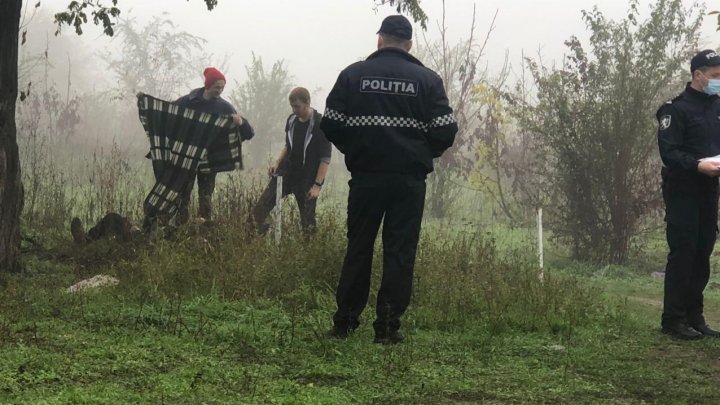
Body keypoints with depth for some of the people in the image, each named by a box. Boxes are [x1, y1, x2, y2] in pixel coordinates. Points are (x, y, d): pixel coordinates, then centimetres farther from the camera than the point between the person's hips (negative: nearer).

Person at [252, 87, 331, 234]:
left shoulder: (321, 124, -15)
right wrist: (277, 163, 3)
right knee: (259, 210, -3)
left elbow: (325, 158, -15)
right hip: (287, 171, 5)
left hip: (308, 178, -5)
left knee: (307, 221, 1)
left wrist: (318, 184, -19)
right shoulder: (291, 120, 4)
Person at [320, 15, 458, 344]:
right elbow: (446, 132, -5)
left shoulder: (353, 74, 1)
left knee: (358, 249, 11)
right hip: (410, 179, -1)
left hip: (365, 177, 1)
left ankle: (344, 323, 13)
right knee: (400, 252, 4)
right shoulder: (427, 79, -1)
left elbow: (331, 124, -1)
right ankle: (387, 326, 3)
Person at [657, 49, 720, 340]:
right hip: (683, 190, -7)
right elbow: (668, 151, -16)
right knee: (682, 253, -7)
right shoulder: (677, 109, -9)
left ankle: (694, 317, 15)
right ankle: (673, 320, -1)